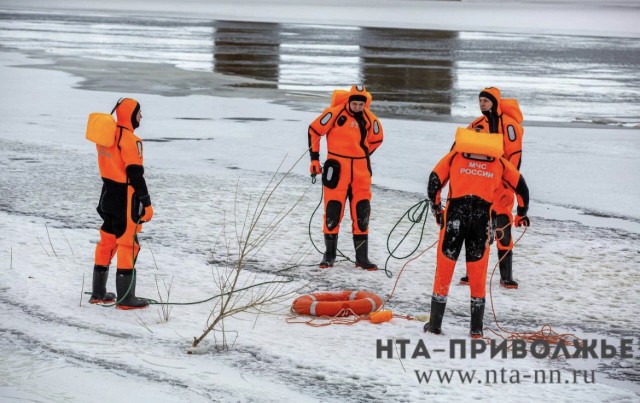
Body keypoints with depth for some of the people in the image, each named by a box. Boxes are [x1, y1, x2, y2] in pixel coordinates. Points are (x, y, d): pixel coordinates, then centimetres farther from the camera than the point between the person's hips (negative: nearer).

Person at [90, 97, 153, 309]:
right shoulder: (130, 140, -19)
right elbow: (135, 174, -21)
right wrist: (146, 203, -16)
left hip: (108, 195, 8)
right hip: (125, 199, -8)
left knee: (107, 241, 16)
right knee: (128, 245, -3)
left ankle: (98, 293, 24)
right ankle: (126, 298, -2)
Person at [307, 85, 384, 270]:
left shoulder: (370, 119, 3)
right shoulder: (335, 113, -9)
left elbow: (376, 139, 22)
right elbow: (314, 130, -1)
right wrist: (314, 158, 1)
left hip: (360, 171, 4)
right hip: (337, 169, -3)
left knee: (362, 213, 4)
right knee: (333, 211, -2)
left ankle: (362, 257, 11)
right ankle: (329, 254, 11)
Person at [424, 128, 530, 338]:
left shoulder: (455, 155, 17)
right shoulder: (499, 162, 20)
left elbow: (434, 182, 7)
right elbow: (521, 187, 19)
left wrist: (437, 210, 19)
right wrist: (521, 214, 32)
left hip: (455, 212, -1)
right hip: (482, 216, 1)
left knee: (444, 268, 9)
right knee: (478, 273, 12)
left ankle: (435, 324, 12)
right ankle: (476, 328, 14)